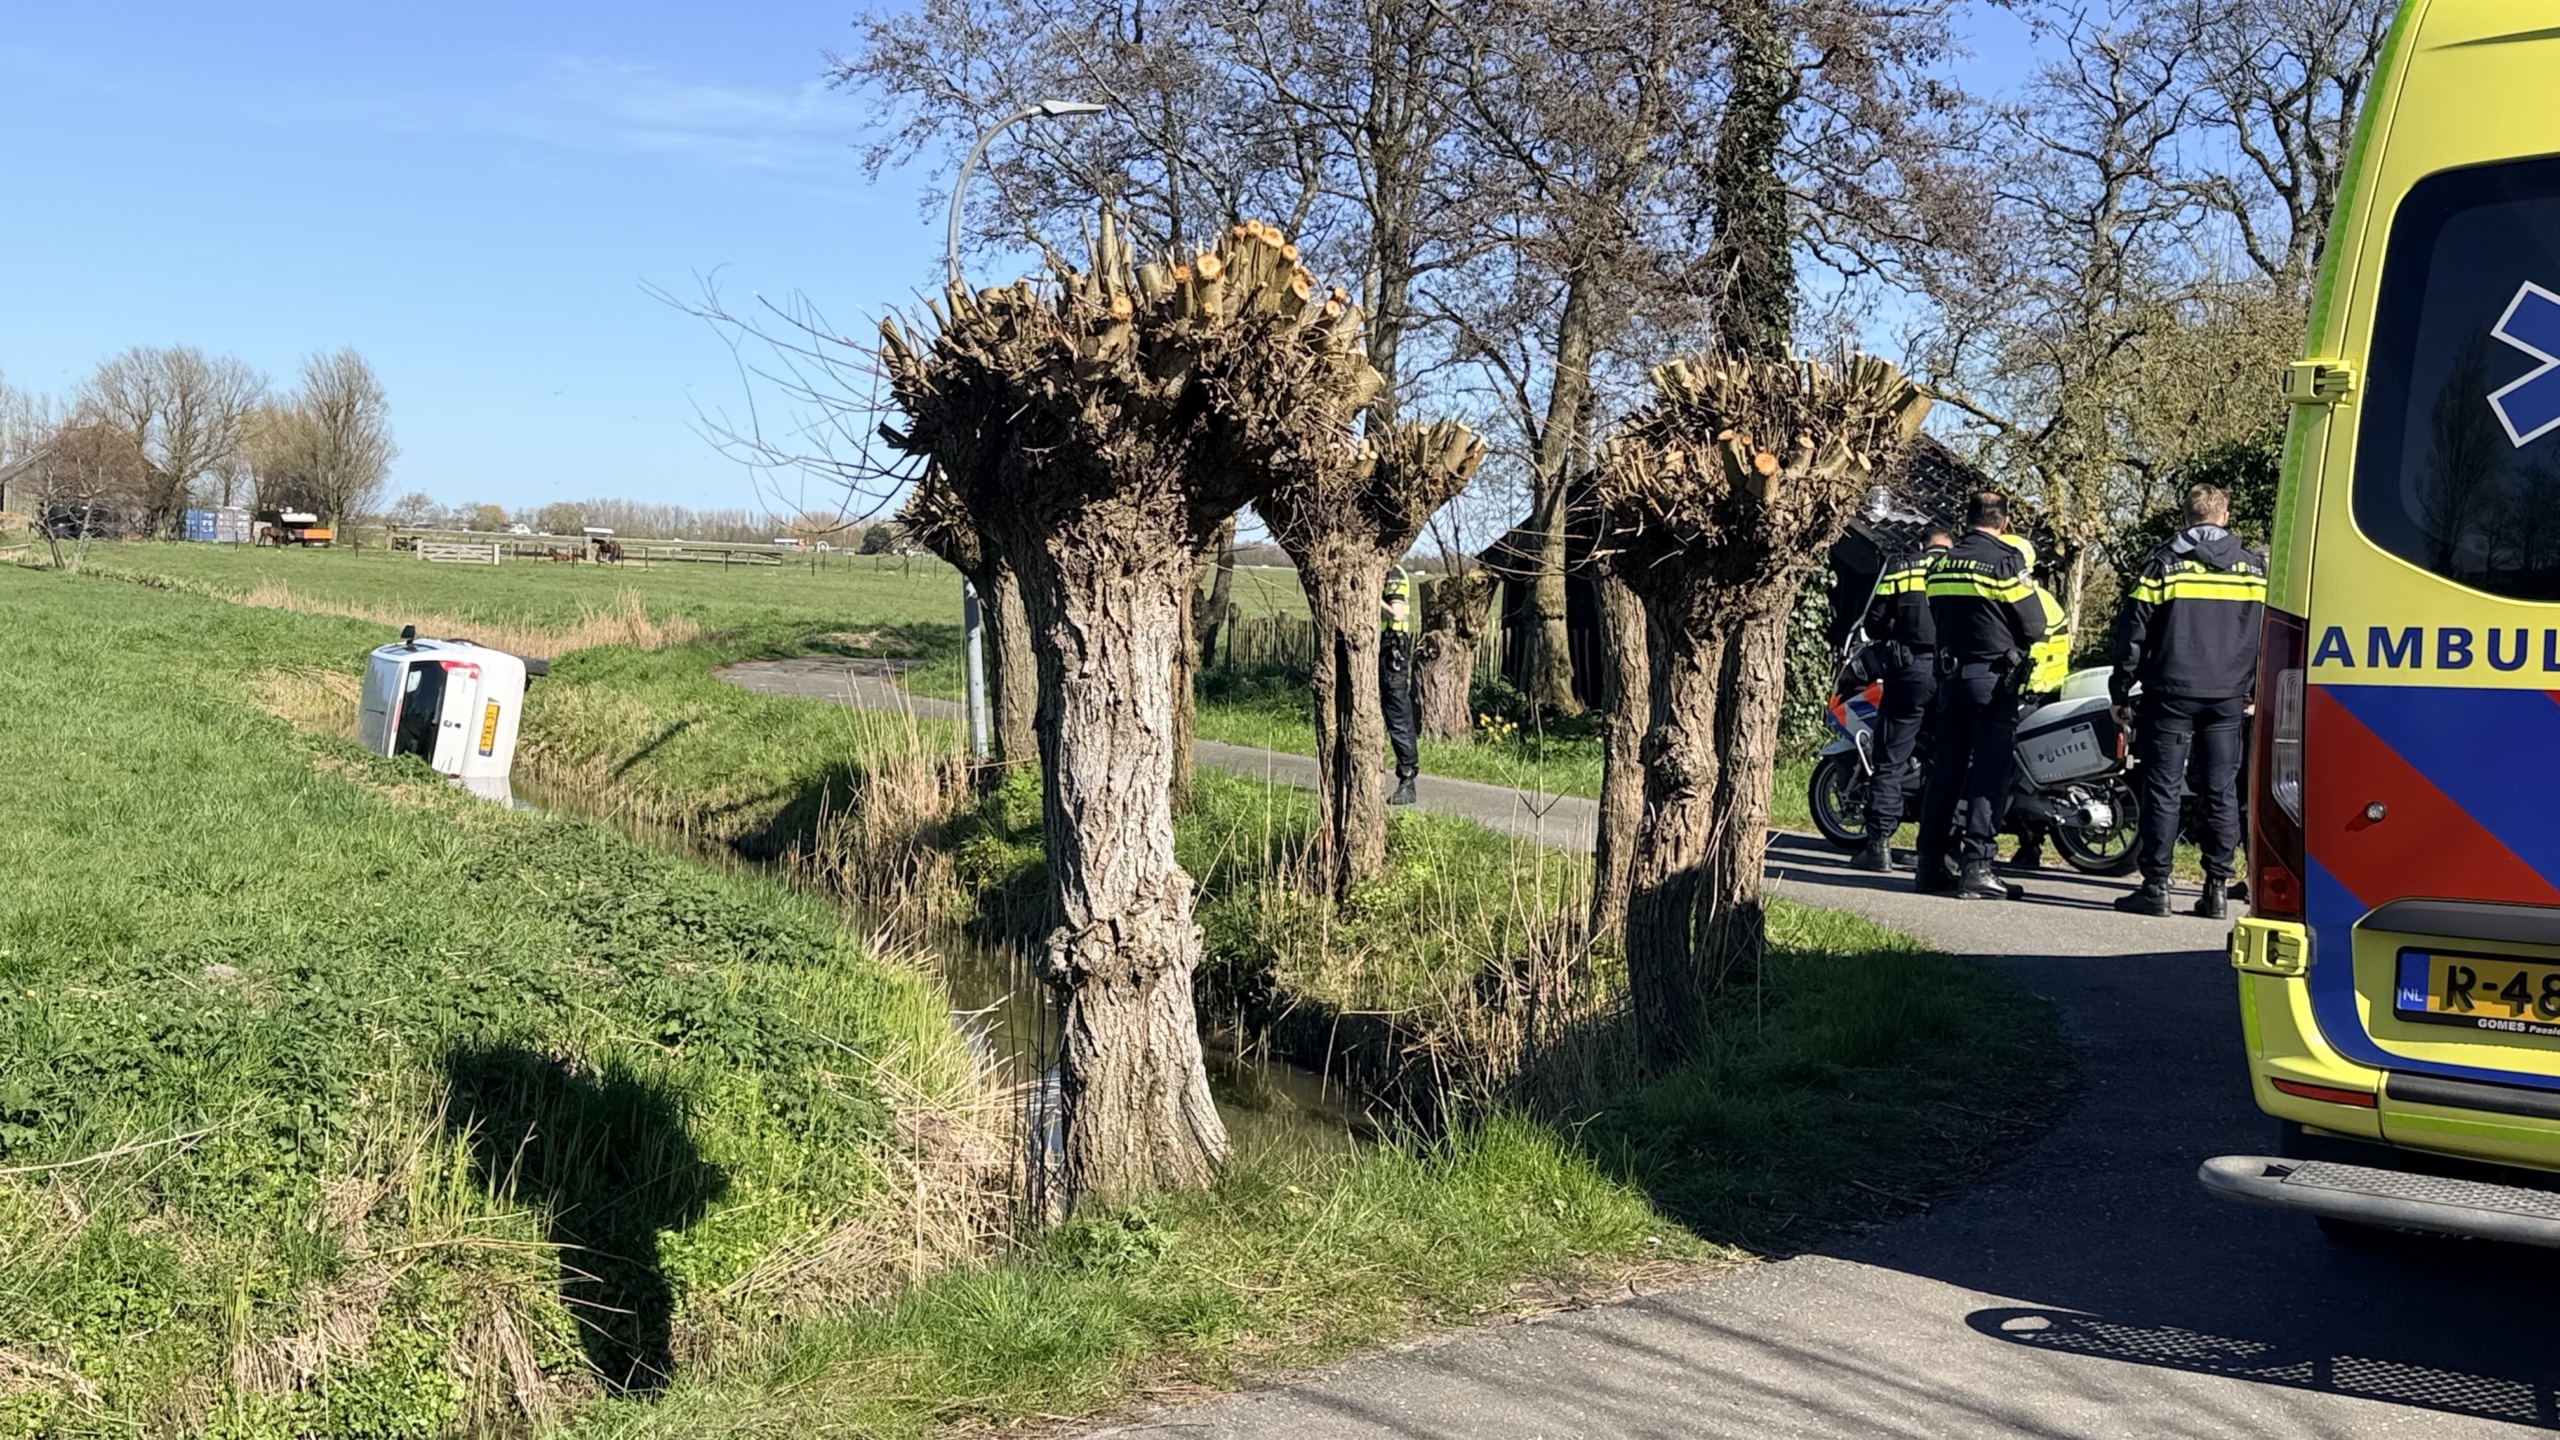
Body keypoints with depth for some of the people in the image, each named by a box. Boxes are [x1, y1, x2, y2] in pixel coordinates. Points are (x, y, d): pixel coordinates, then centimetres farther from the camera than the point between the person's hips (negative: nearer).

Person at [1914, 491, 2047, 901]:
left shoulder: (1942, 564, 10)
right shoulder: (2006, 561, -10)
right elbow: (2034, 625, -8)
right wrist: (2017, 645, 11)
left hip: (1950, 675, 6)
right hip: (1994, 678, -6)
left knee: (1945, 770, 10)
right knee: (1989, 773, -5)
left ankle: (1930, 866, 11)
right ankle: (1975, 867, -9)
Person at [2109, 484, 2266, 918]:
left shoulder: (2164, 564, -2)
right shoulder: (2256, 568, 7)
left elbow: (2132, 629, -3)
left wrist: (2121, 688, 4)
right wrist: (2255, 691, 18)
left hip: (2171, 693, -3)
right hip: (2228, 698, 3)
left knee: (2163, 789, 0)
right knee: (2221, 791, 7)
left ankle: (2156, 885, -2)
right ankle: (2217, 887, 6)